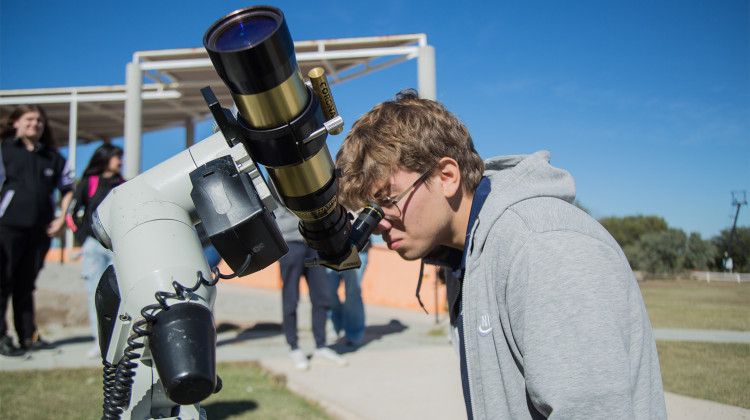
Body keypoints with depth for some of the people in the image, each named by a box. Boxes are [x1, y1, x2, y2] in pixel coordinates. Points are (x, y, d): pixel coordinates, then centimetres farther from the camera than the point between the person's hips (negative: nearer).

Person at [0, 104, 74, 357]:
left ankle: (28, 336, 17)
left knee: (26, 285, 12)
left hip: (40, 231, 4)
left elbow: (68, 188, 21)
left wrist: (62, 218, 11)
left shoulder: (53, 156, 14)